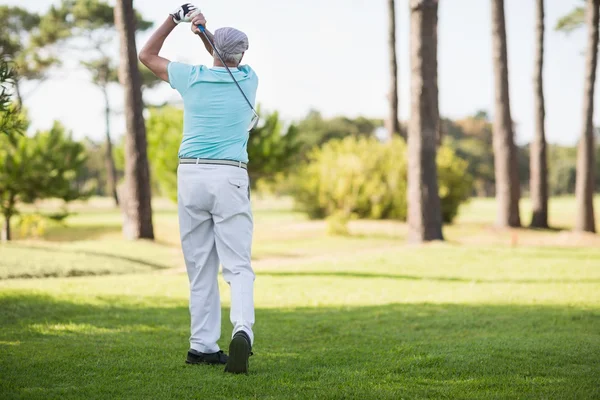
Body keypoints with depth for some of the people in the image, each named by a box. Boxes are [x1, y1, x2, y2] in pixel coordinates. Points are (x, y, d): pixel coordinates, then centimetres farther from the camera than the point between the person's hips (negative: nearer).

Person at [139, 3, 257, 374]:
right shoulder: (249, 80, 6)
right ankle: (242, 331, -29)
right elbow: (229, 61, 29)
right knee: (238, 266, -6)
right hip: (230, 177, -1)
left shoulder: (192, 77, 5)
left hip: (191, 175, 2)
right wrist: (204, 30, 22)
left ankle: (203, 346, 10)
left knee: (201, 267, 10)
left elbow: (147, 55, 21)